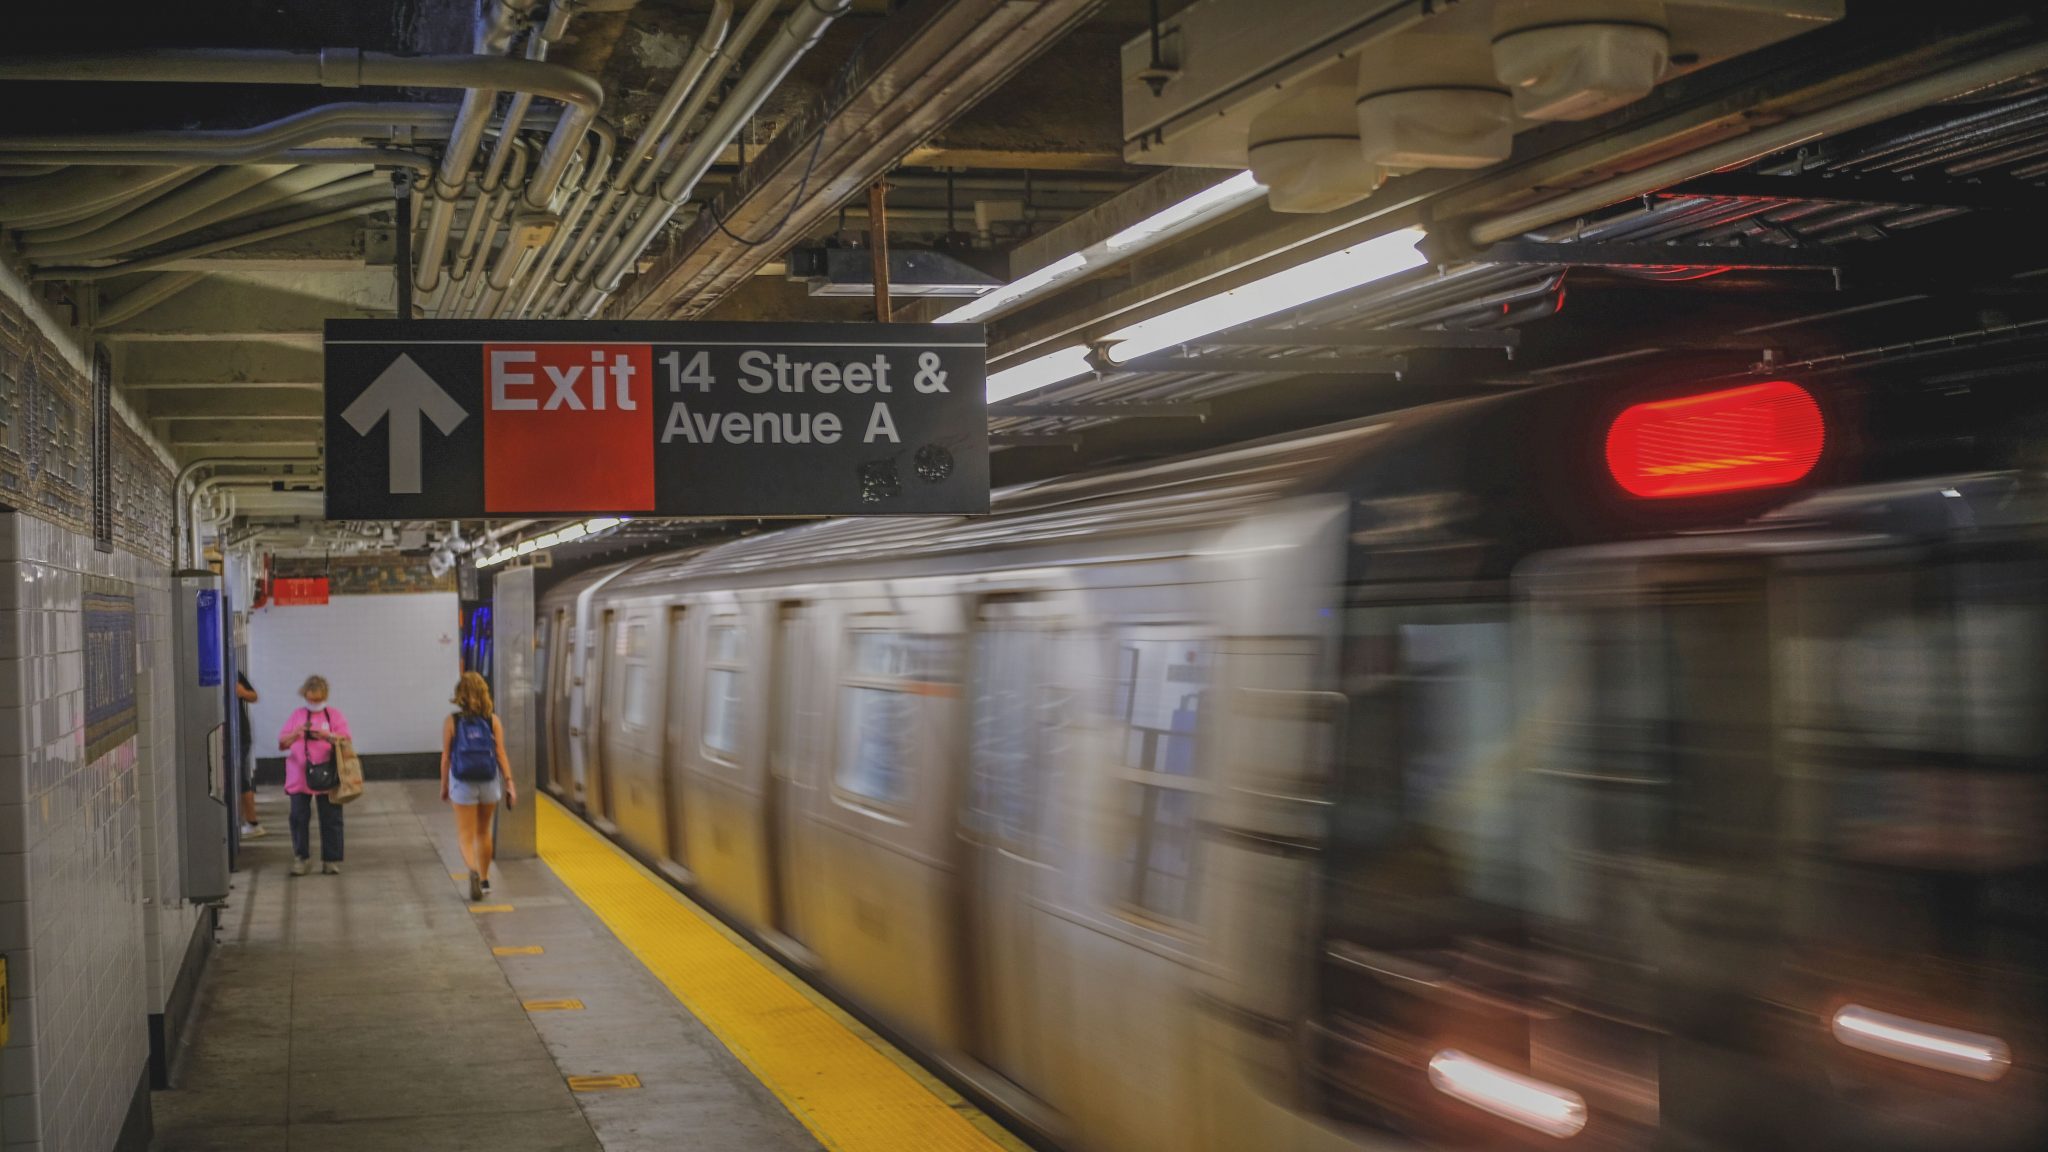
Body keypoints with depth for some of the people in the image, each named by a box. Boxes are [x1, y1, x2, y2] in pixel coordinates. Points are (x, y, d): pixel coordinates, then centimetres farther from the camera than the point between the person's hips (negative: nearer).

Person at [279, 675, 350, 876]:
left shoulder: (334, 715, 5)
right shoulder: (297, 715, 10)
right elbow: (282, 744, 7)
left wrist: (327, 736, -20)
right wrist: (296, 733, -12)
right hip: (299, 777, 1)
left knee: (331, 818, 1)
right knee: (299, 818, 0)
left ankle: (331, 860, 8)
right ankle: (301, 858, 11)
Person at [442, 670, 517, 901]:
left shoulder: (452, 722, -6)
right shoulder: (492, 720, -3)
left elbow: (446, 757, -4)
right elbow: (501, 754, -5)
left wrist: (444, 785, 6)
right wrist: (509, 783, -2)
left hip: (463, 784, -2)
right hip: (489, 783, 2)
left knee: (466, 836, 1)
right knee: (483, 833, 20)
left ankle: (473, 871, -26)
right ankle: (485, 880, 29)